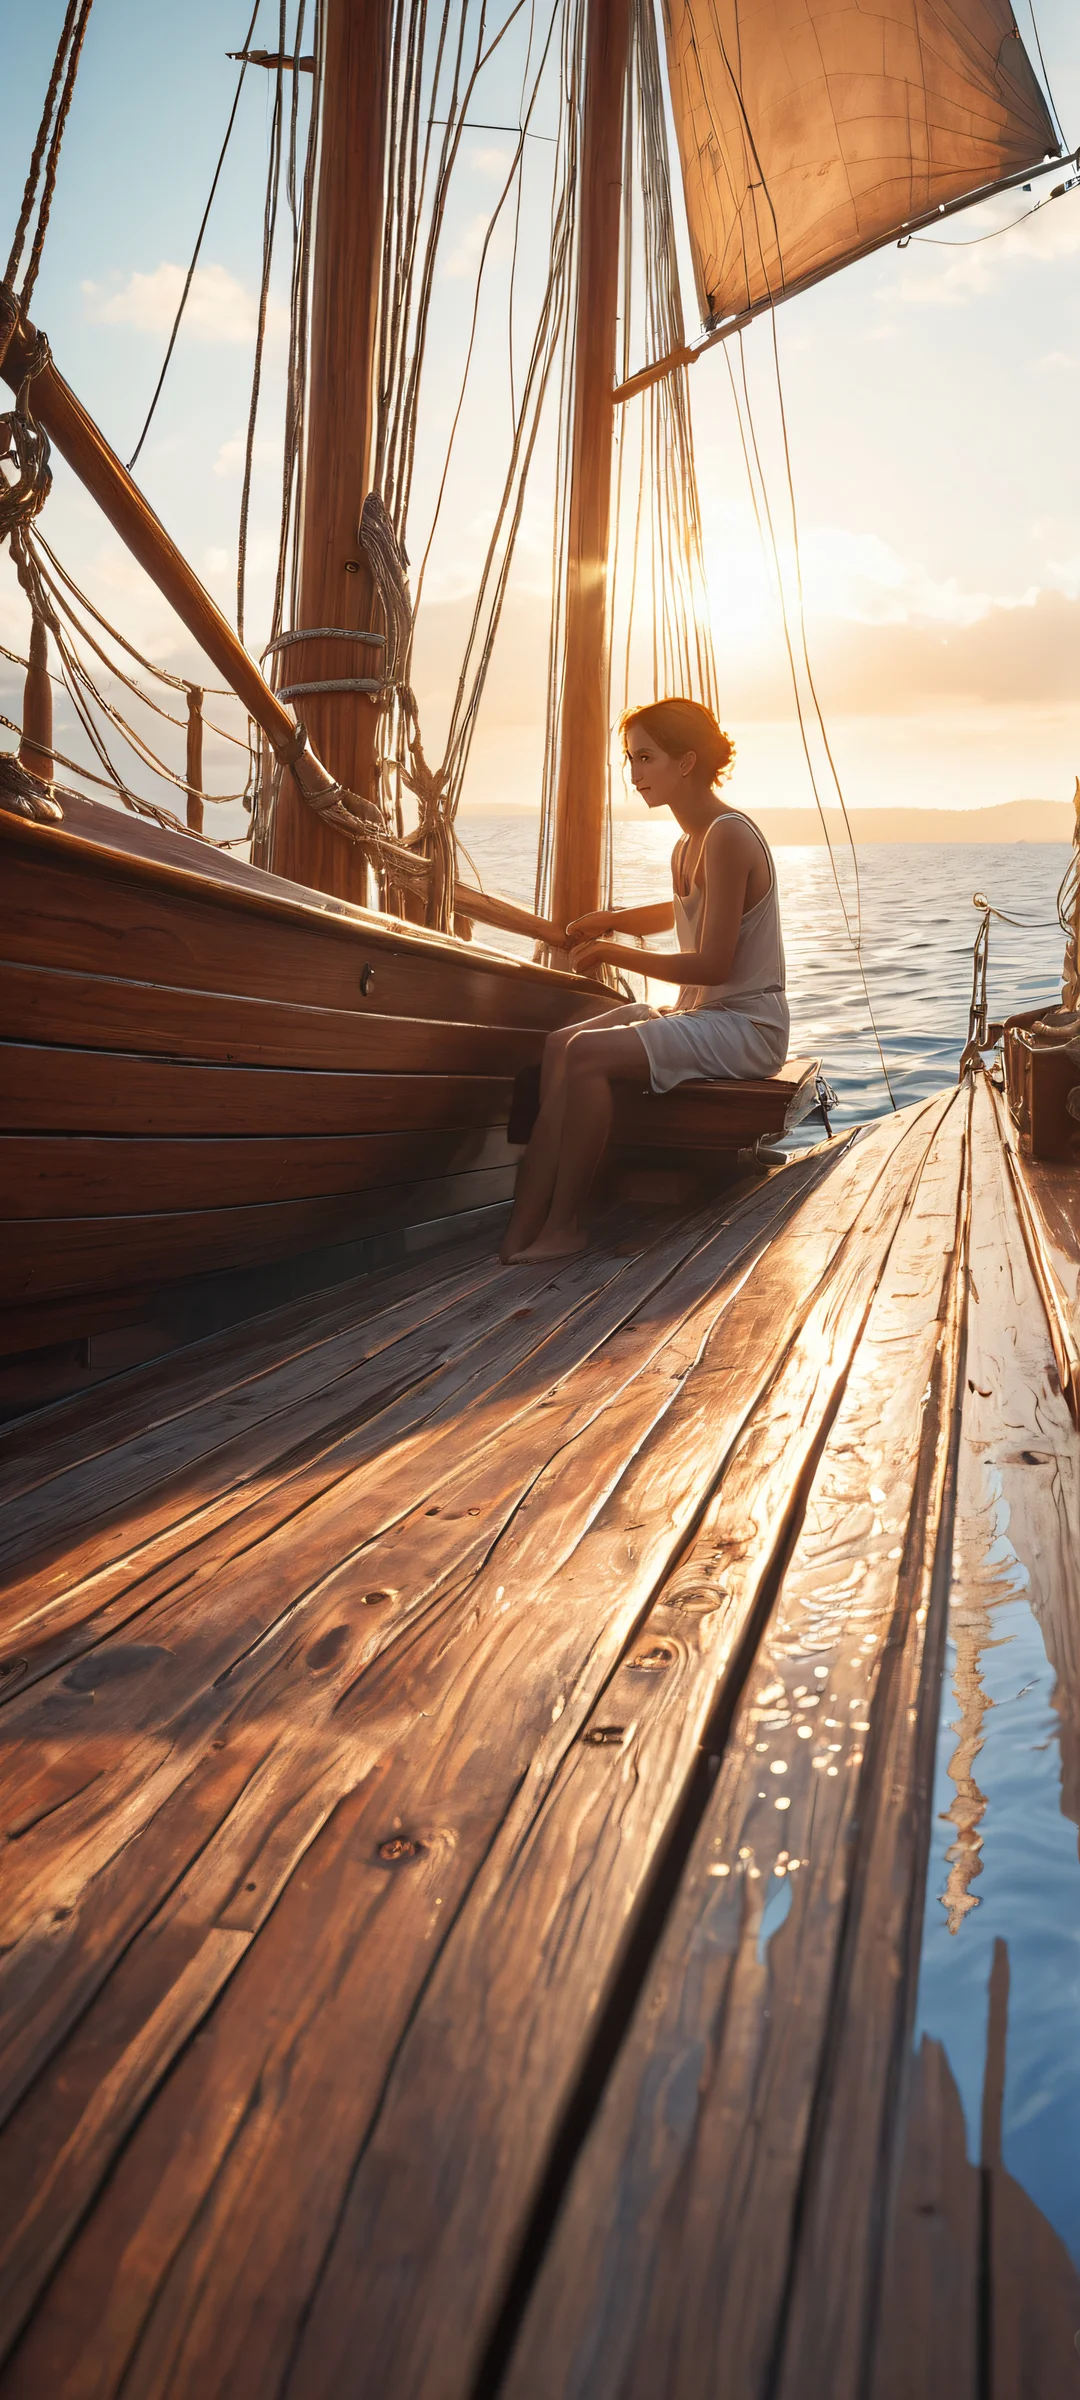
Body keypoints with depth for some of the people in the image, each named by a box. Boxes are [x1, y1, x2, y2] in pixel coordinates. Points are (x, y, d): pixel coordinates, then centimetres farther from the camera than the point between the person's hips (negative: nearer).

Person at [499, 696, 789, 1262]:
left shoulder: (729, 836, -16)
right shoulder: (689, 846, 13)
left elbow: (713, 965, -21)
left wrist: (619, 955, -13)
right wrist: (614, 920, 21)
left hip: (744, 1025, -10)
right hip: (698, 1013, 10)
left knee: (588, 1054, -25)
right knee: (560, 1044, -7)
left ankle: (561, 1226, -14)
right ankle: (523, 1225, -15)